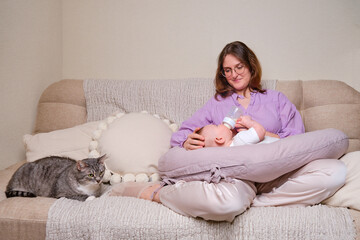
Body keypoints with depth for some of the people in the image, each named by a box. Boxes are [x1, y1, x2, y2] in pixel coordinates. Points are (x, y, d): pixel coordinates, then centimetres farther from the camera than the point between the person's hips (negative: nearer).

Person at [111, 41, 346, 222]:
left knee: (336, 171, -27)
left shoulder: (276, 99, 25)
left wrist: (262, 134, -9)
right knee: (227, 202, -42)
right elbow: (183, 132, 16)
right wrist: (187, 142, -10)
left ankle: (254, 202, -27)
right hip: (232, 170, -2)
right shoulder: (217, 103, 27)